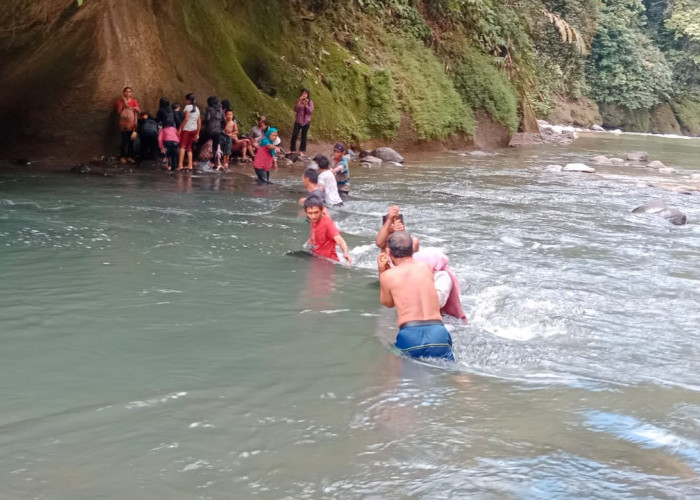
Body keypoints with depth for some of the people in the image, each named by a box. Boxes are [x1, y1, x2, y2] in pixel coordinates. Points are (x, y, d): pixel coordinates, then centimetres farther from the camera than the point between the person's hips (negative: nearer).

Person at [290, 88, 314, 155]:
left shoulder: (310, 102, -2)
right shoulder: (298, 101, 0)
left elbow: (310, 111, -9)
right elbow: (295, 110, -9)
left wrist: (306, 105, -22)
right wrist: (299, 102, -19)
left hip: (306, 121, 0)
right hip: (298, 121, 0)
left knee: (304, 136, 6)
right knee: (294, 135, -6)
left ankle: (301, 151, 16)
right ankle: (292, 150, 4)